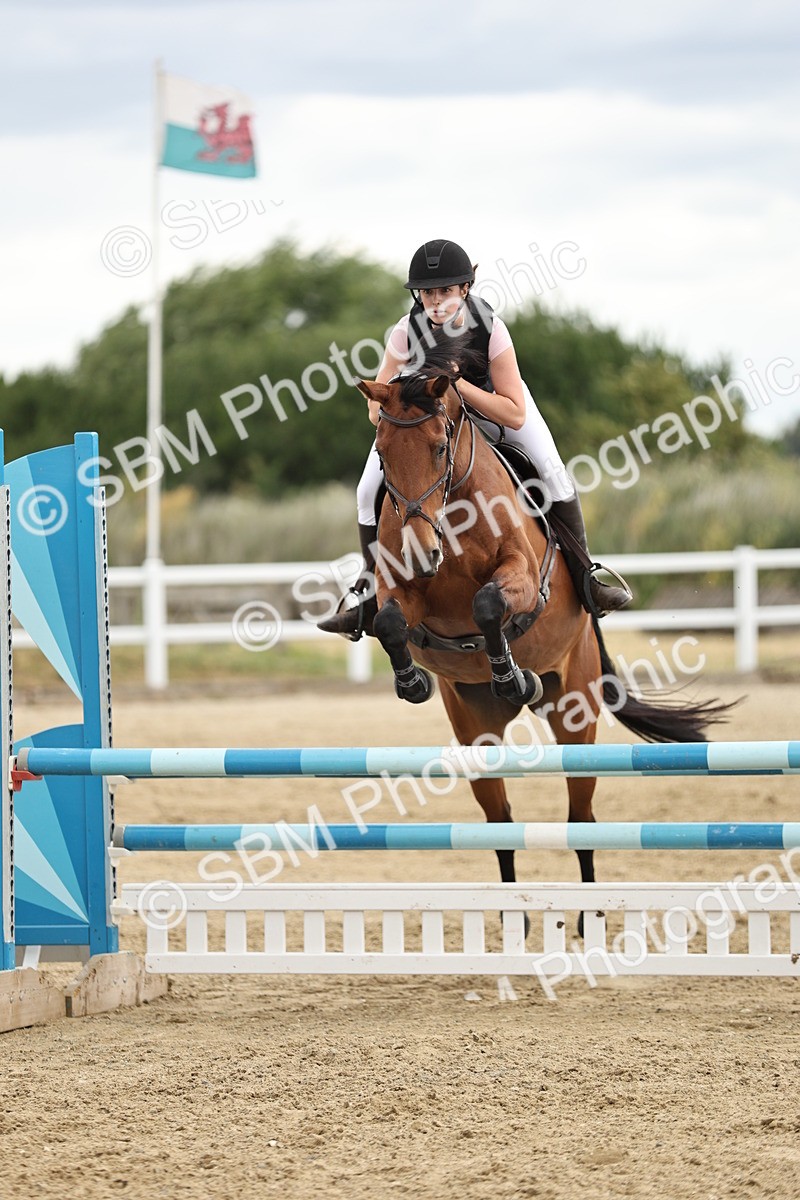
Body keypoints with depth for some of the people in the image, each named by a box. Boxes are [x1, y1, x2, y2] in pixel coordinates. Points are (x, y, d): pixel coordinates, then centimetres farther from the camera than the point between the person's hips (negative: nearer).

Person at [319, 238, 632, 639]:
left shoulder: (490, 329, -34)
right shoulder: (407, 332, -30)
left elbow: (515, 415, -32)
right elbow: (379, 410, -22)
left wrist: (455, 383, -39)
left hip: (490, 398, -1)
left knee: (552, 471, -18)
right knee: (370, 490, -11)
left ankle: (584, 576, -5)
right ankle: (370, 590, 6)